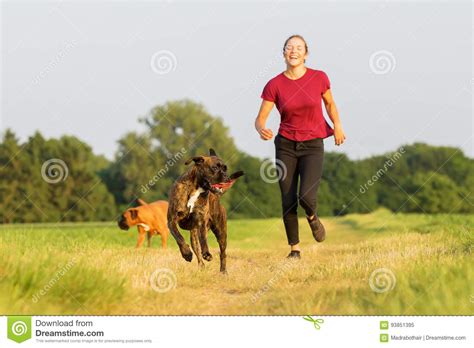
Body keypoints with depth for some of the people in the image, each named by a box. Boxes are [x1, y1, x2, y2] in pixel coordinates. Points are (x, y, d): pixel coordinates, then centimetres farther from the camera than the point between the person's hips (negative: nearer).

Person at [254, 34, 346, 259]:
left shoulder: (319, 78, -7)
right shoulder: (274, 85, -7)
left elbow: (329, 103, 12)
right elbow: (260, 119, -6)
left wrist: (337, 126, -1)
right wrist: (262, 130, -29)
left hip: (312, 146, -1)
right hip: (286, 146, 1)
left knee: (306, 197, -19)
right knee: (288, 202, -1)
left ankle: (312, 217, 18)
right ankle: (294, 249, 19)